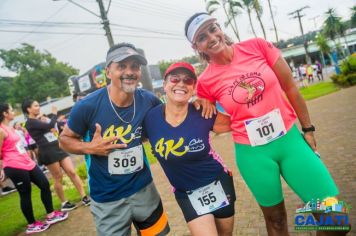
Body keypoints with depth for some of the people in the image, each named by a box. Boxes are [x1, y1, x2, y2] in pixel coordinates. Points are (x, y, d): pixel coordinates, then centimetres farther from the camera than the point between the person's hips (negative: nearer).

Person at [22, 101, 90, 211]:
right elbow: (49, 125, -20)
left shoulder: (42, 119, 17)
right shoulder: (30, 122, -7)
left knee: (72, 172, 0)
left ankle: (84, 197, 4)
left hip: (58, 148, 7)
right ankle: (64, 203, 18)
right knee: (58, 178, 2)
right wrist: (54, 114, -5)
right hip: (48, 152, -7)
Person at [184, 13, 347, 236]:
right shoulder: (206, 82, -9)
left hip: (291, 139, 2)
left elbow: (290, 87, 1)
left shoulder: (257, 46, -7)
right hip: (253, 153, -1)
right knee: (275, 217, 16)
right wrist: (203, 103, -9)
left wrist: (308, 129, 5)